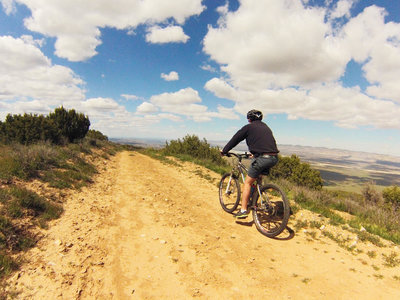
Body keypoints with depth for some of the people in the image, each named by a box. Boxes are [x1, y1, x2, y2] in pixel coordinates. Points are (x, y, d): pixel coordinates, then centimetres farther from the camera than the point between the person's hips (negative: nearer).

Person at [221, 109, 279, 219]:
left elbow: (235, 139, 10)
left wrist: (224, 150, 21)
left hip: (261, 158, -7)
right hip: (274, 158, 7)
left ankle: (243, 210, 1)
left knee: (247, 182, 4)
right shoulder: (265, 127, 25)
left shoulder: (249, 127, 6)